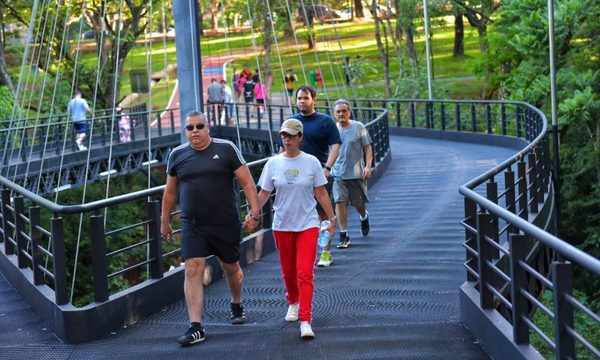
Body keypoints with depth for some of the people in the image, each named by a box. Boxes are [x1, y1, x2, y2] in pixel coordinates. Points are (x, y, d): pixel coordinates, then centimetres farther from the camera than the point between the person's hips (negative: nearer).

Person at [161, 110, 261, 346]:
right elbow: (170, 192, 15)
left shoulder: (226, 149, -4)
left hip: (226, 223, -1)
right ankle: (196, 327, -10)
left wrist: (254, 212, -12)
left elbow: (247, 182, -5)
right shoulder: (177, 155, 5)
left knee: (231, 268, 15)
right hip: (192, 226, 1)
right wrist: (165, 221, 17)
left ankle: (236, 305, 43)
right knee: (192, 271, -10)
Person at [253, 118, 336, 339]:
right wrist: (253, 213, -8)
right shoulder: (273, 163, 1)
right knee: (288, 271, 14)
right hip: (282, 225, 2)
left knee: (305, 273, -11)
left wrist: (332, 219, 3)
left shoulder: (311, 162, -2)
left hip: (307, 224, -2)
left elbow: (321, 193, 3)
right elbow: (264, 193, 5)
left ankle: (305, 320, -12)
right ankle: (293, 303, 42)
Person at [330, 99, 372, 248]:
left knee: (358, 203, 10)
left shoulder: (358, 127, -2)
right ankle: (344, 235, -4)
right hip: (338, 173, 1)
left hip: (356, 173, -1)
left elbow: (367, 148, 0)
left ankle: (364, 217, 46)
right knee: (339, 201, -11)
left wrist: (368, 166, -10)